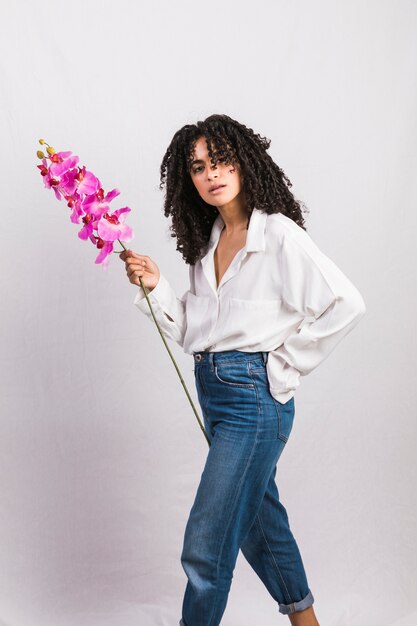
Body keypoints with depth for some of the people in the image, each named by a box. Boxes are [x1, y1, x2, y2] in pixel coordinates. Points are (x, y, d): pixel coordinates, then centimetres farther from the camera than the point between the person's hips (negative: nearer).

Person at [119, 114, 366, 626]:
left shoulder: (278, 234, -11)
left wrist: (286, 363, -13)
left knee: (205, 546, -5)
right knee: (257, 516, 22)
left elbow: (346, 304, -17)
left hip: (254, 393, -8)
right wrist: (155, 286, -5)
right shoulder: (207, 242, 11)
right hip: (212, 390, 9)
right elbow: (191, 333, 9)